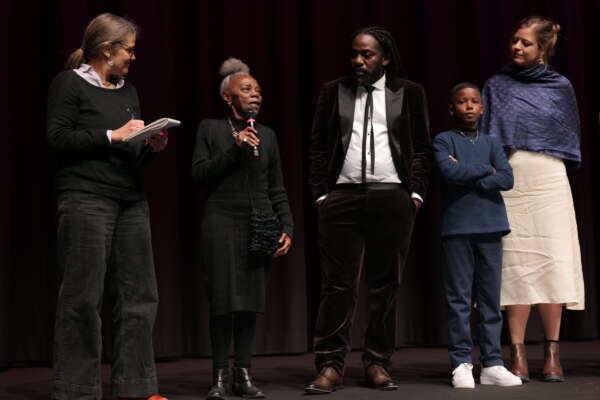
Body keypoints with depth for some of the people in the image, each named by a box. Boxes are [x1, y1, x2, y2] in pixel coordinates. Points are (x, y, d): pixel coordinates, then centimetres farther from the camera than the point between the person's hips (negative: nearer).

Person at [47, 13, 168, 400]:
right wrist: (112, 135, -12)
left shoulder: (128, 91, 19)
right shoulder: (70, 83, 0)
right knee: (83, 297, -5)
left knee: (139, 295, 4)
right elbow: (58, 137, -9)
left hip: (132, 201, 7)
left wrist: (152, 147, 2)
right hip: (87, 199, -7)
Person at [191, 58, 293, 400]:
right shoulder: (211, 129, 5)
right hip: (223, 224, -3)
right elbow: (199, 174, -3)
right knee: (224, 300, -5)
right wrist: (234, 148, -11)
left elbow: (277, 189, 13)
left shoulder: (268, 135, 13)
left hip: (260, 227, 3)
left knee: (251, 300, 1)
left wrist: (287, 228, 3)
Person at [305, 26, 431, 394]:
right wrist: (322, 194, 1)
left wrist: (415, 194, -2)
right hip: (342, 198, 0)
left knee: (386, 285, 4)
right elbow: (319, 148, 9)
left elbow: (422, 149, 8)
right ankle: (330, 366, 2)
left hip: (392, 199, 0)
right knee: (339, 284, -2)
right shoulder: (334, 92, 11)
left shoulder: (409, 93, 9)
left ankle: (378, 364, 12)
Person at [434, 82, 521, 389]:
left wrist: (468, 177, -8)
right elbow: (449, 171, -15)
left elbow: (507, 179, -2)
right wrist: (485, 170, -5)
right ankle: (461, 364, 4)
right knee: (459, 299, -1)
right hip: (456, 228, -3)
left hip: (490, 227, 3)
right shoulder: (443, 140, 5)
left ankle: (492, 364, 9)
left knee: (491, 299, 4)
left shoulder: (491, 142, 14)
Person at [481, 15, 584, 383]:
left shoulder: (561, 87, 8)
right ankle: (518, 352, 1)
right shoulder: (496, 86, 9)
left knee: (551, 264, -4)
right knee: (516, 266, -3)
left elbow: (570, 139, 15)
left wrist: (548, 161, 6)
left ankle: (552, 351, 4)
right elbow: (484, 140, 9)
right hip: (508, 183, 0)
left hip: (548, 182, 0)